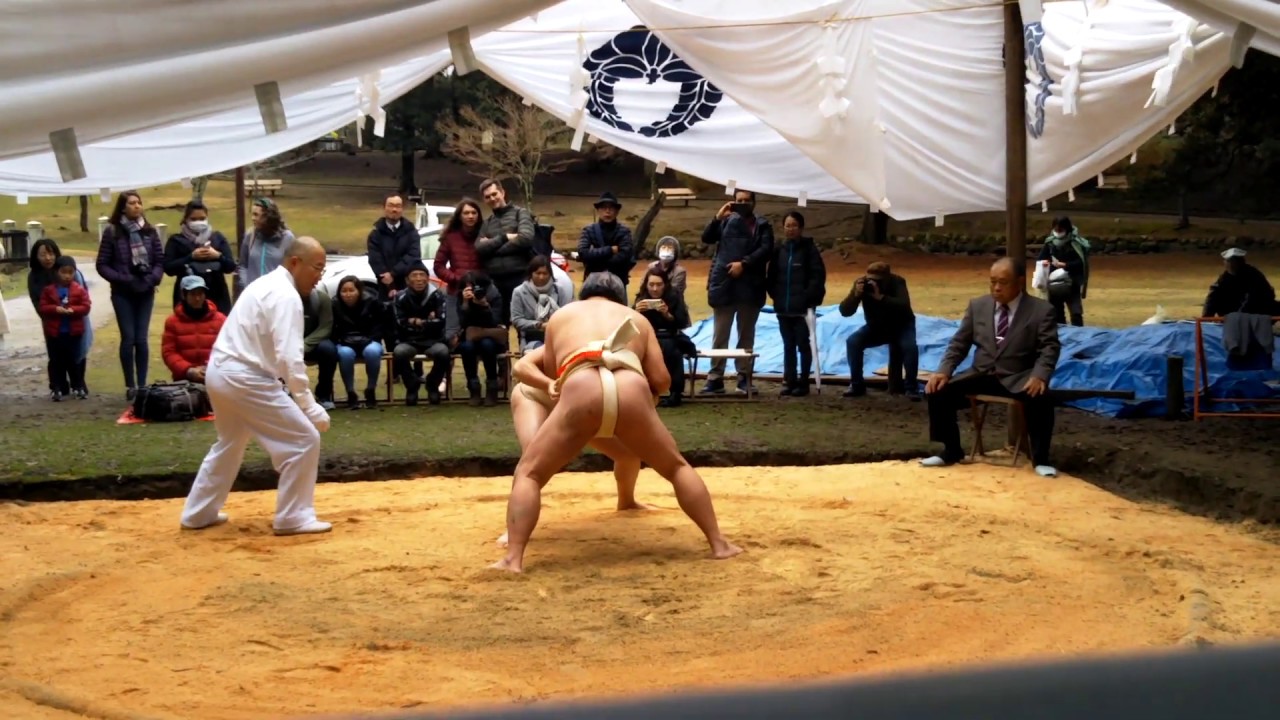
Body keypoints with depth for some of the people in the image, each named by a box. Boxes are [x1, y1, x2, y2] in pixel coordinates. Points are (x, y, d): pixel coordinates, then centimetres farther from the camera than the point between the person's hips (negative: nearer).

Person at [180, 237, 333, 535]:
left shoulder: (266, 285, 17)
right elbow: (290, 358, -22)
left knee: (231, 442, 29)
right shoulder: (286, 296, -14)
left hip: (220, 371, 10)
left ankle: (199, 513, 37)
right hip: (244, 378, -10)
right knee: (304, 439, -4)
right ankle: (293, 517, 2)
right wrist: (309, 406, -20)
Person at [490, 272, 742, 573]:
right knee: (677, 467, 25)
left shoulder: (561, 315, 35)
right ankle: (719, 544, 22)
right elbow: (661, 381, 25)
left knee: (528, 473, 11)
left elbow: (549, 373, 36)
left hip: (581, 392, -1)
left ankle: (513, 560, -6)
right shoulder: (637, 318, 34)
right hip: (632, 391, 2)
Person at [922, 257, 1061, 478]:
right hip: (982, 375, 4)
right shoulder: (977, 306, 9)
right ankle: (951, 451, 2)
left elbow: (1049, 348, -9)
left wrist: (1039, 376, -29)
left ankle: (1040, 459, -17)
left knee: (1041, 398, -35)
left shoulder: (1041, 311, -2)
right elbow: (959, 343, 10)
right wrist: (944, 371, -7)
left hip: (1018, 379, -4)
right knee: (938, 391, -15)